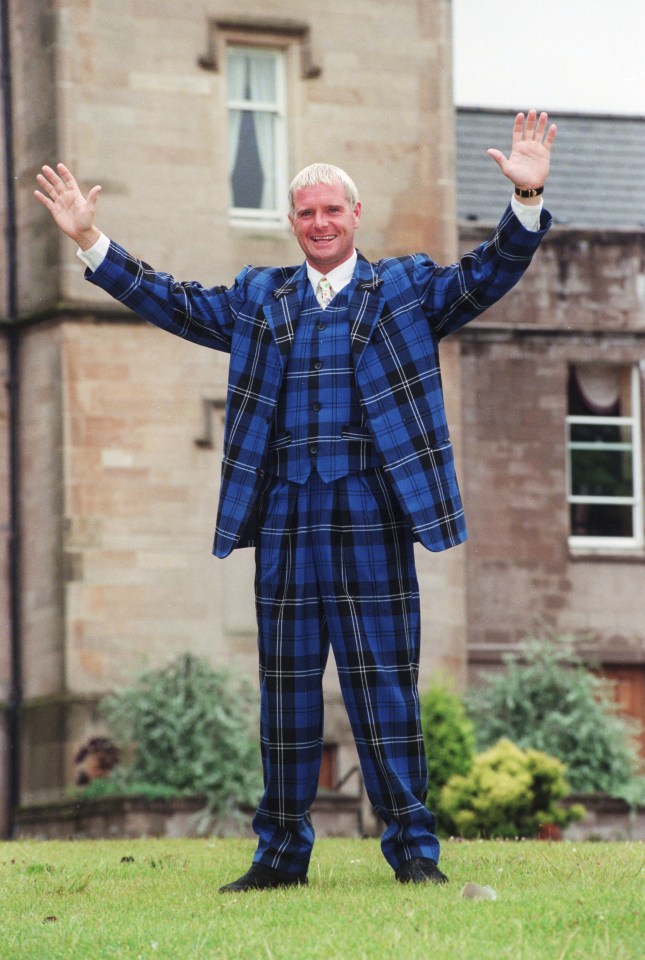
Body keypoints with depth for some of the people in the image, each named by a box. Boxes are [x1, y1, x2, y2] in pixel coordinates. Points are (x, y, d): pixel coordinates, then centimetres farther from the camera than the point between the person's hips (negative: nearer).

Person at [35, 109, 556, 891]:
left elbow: (489, 275, 0)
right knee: (286, 688, 6)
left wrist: (527, 200, -16)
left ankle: (412, 848, 3)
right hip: (284, 518, 3)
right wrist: (89, 241, 12)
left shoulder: (407, 288, 10)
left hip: (372, 519, -3)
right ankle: (280, 853, 12)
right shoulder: (257, 298, 17)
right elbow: (168, 301, 18)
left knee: (385, 689, -2)